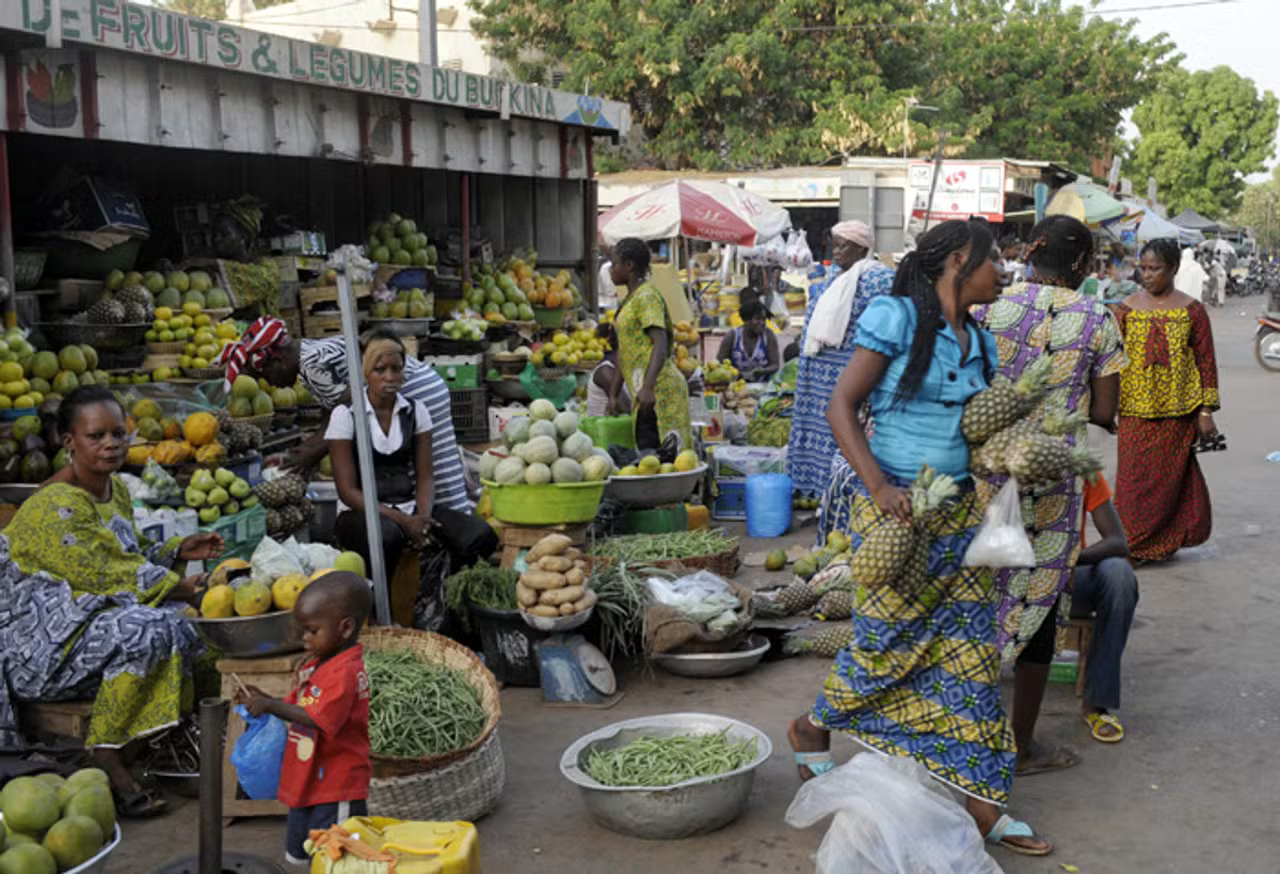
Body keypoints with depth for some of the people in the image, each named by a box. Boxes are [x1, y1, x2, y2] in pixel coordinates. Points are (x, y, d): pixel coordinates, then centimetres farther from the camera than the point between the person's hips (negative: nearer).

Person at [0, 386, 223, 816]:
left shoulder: (115, 489, 10)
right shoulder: (56, 507, -21)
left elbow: (130, 557, 20)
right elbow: (101, 577, -23)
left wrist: (176, 550, 4)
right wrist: (174, 586, -16)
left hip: (93, 615, 9)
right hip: (40, 643, -9)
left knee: (186, 621, -9)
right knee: (147, 630, -31)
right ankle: (106, 761, -21)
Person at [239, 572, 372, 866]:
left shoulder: (345, 671, -22)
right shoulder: (315, 665, 10)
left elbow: (318, 719, -28)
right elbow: (297, 707, 14)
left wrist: (271, 706, -27)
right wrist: (262, 699, 0)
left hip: (335, 790, -10)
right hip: (307, 784, 10)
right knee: (298, 856, 20)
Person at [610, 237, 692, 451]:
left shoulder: (647, 296, -9)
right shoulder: (630, 300, 20)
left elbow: (661, 345, -21)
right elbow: (624, 350, 25)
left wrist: (647, 387, -31)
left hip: (659, 388, -9)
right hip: (647, 392, 9)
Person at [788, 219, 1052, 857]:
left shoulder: (979, 342, 13)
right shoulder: (898, 317, -8)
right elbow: (841, 406, -11)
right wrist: (878, 487, -21)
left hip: (959, 511, 7)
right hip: (895, 509, -7)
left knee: (969, 650, 5)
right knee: (887, 638, 0)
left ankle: (978, 803, 12)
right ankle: (811, 729, 30)